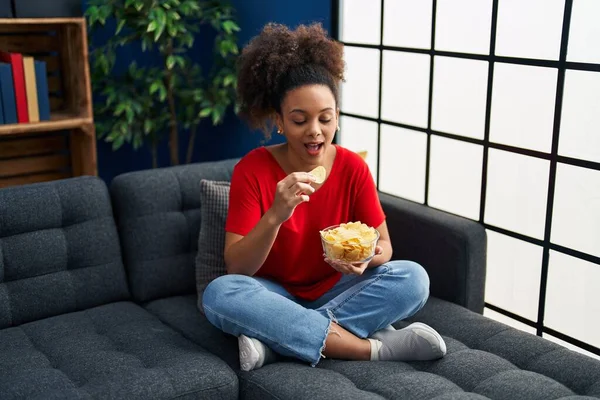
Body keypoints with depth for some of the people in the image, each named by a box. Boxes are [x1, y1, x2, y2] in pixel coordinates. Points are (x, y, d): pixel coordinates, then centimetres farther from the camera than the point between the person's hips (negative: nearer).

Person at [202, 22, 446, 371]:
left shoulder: (353, 167, -8)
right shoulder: (252, 170, -14)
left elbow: (384, 246, -3)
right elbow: (236, 269, -19)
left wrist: (366, 257, -28)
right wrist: (275, 216, -38)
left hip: (336, 293, 2)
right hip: (275, 296, -2)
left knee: (413, 279, -22)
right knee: (219, 294, -33)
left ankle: (276, 338, -26)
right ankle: (373, 347, -31)